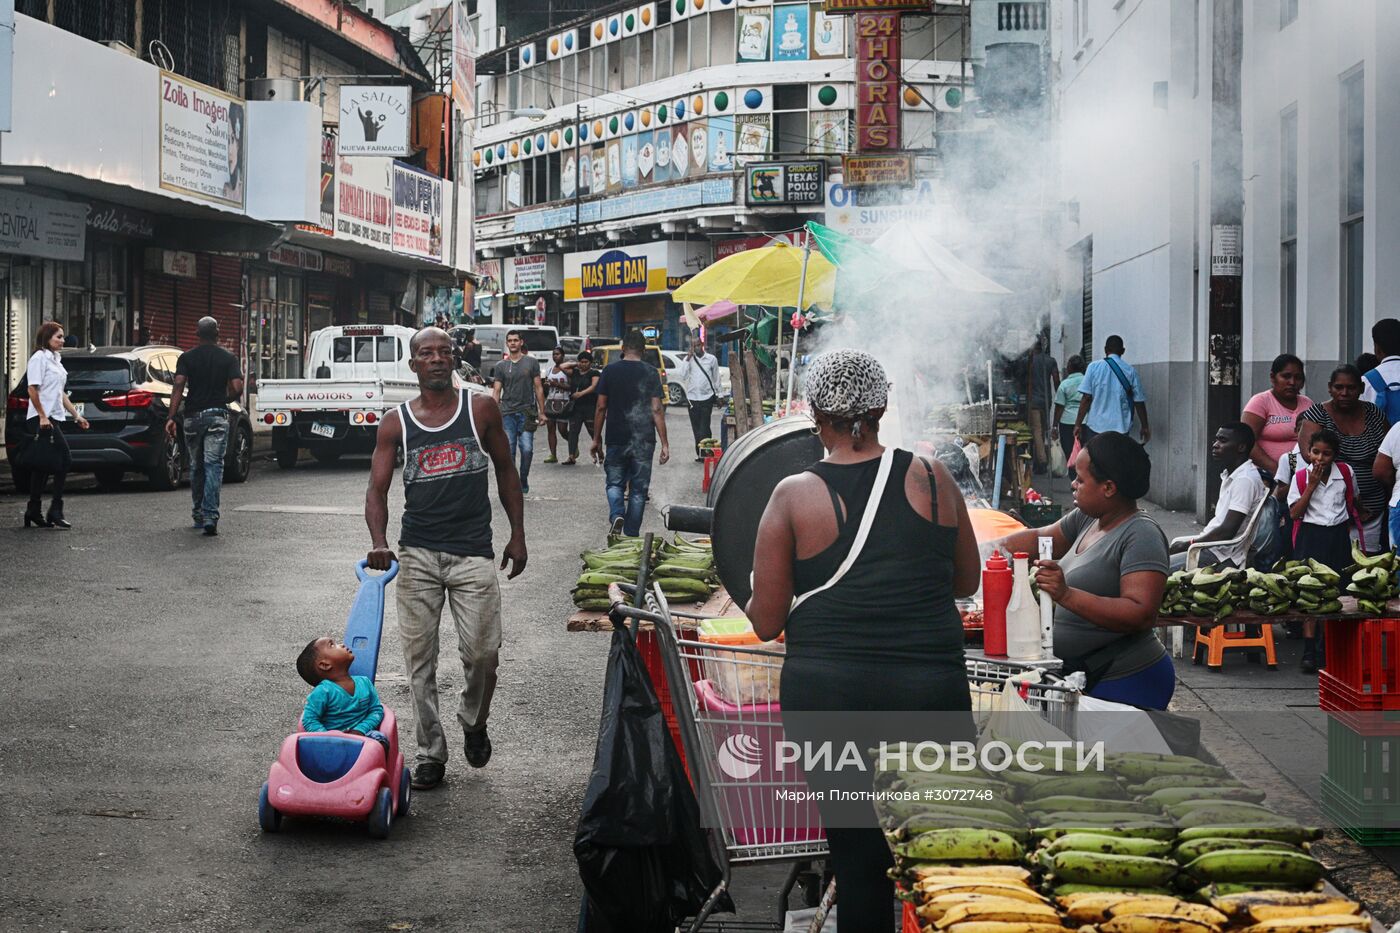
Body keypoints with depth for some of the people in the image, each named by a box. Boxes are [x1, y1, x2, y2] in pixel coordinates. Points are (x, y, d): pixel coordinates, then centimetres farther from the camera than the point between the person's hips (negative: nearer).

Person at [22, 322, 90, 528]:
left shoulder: (55, 360, 20)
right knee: (64, 457, -16)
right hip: (42, 419, -9)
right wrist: (42, 416, -20)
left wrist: (76, 415, 21)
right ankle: (55, 510, -15)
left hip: (54, 418, 9)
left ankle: (34, 512, 12)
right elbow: (33, 390, -15)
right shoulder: (39, 358, -7)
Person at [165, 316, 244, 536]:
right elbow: (237, 388, -8)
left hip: (193, 416, 2)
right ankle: (210, 516, -19)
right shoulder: (228, 358, 2)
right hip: (217, 416, -2)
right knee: (214, 467, -7)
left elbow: (179, 386, -9)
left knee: (195, 467, 15)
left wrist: (172, 417, -12)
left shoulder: (186, 358, 3)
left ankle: (198, 514, 25)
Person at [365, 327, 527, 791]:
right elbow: (377, 490, 2)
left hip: (472, 550, -1)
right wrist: (379, 542, -16)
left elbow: (506, 470, 12)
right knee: (419, 659, 3)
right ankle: (430, 753, 14)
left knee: (482, 652, -8)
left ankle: (474, 722, 22)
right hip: (417, 553, 1)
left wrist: (517, 535, 8)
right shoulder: (396, 423, 4)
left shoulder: (481, 408, 3)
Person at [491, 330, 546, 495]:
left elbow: (538, 388, 8)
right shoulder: (501, 366, 8)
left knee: (527, 449, -7)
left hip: (527, 412, -1)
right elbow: (496, 391, 6)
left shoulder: (531, 362, 7)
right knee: (509, 450, -1)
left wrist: (542, 412, 4)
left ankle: (523, 481, 13)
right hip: (507, 413, 1)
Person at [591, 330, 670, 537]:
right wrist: (664, 443, -2)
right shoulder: (651, 373, -2)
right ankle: (631, 534, 11)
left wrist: (597, 438, 8)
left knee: (615, 483, 14)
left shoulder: (610, 371, -1)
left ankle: (617, 515, -13)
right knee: (638, 488, 9)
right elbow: (657, 410, -5)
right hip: (644, 441, 0)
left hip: (616, 438, 0)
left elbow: (601, 407, 0)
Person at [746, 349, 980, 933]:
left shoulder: (794, 496, -3)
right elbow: (968, 582, 15)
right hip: (930, 688, 1)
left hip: (826, 694, -1)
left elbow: (765, 623, 0)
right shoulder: (931, 478, 2)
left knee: (857, 858, 8)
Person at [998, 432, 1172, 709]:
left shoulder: (1142, 537, -17)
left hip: (1127, 685, -8)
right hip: (1086, 679, 8)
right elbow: (1041, 538, 26)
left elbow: (1141, 615, -27)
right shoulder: (1087, 519, 10)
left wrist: (1066, 595, -33)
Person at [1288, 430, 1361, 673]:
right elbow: (1294, 513, -10)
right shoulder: (1301, 477, -4)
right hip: (1310, 536, -2)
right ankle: (1309, 651, -7)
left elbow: (1353, 500, 19)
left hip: (1338, 535, 2)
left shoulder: (1346, 473, 0)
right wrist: (1312, 485, -14)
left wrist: (1350, 523, 10)